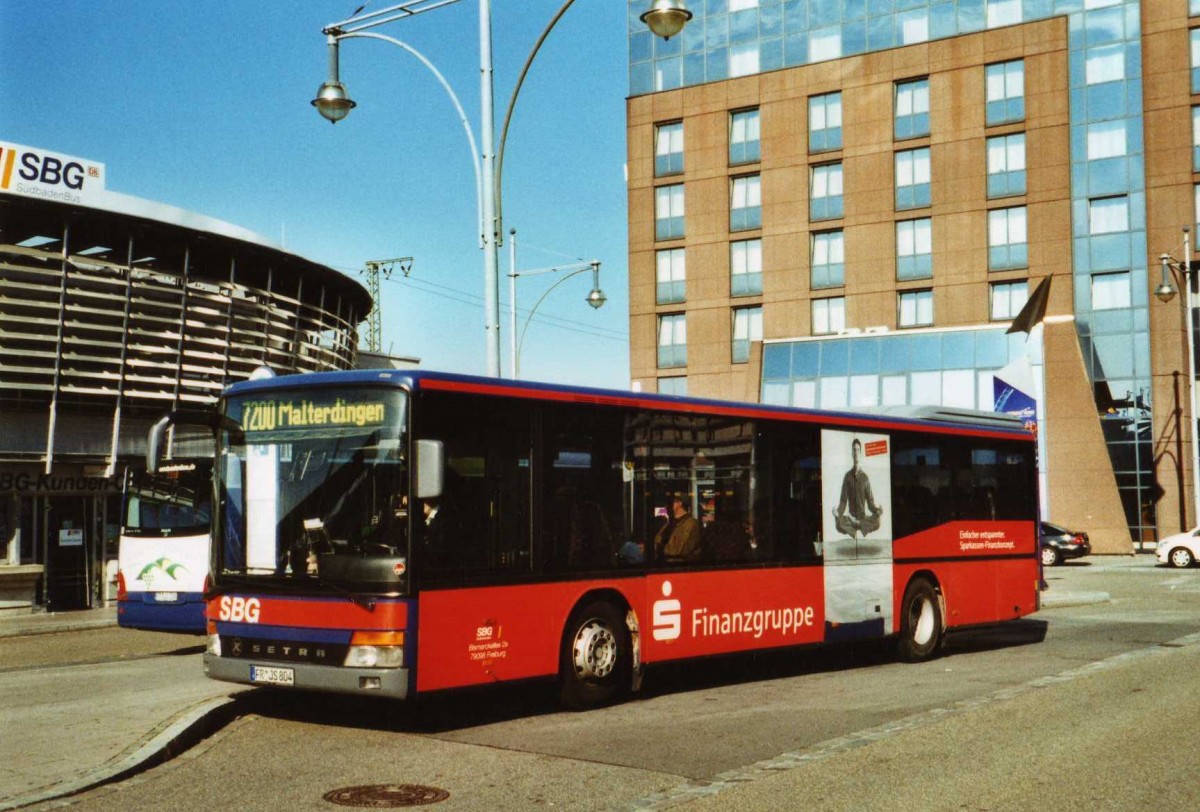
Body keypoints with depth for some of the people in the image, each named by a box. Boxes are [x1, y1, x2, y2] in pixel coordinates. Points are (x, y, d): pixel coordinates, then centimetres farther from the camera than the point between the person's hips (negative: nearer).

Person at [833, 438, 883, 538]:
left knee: (877, 521, -31)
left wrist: (877, 510, -17)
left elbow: (870, 502, 6)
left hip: (863, 517, 1)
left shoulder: (865, 477, 6)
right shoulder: (847, 476, 5)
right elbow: (843, 501, 1)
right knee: (839, 523, -34)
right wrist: (837, 512, -20)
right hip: (851, 517, -1)